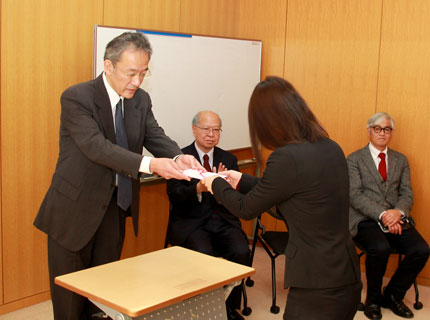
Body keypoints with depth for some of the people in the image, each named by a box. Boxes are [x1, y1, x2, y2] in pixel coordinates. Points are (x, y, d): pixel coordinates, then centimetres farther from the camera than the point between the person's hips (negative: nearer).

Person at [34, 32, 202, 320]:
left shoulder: (141, 100, 2)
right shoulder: (77, 97, -18)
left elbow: (156, 137, -7)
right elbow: (97, 146, -29)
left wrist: (178, 158, -30)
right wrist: (148, 164, -40)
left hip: (115, 207, 6)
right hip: (75, 209, -5)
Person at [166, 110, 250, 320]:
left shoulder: (229, 159, 12)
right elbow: (174, 196, -10)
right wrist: (198, 188, -29)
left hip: (223, 221, 4)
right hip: (191, 222, -3)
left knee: (241, 251, -23)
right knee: (204, 254, -31)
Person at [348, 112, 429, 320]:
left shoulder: (401, 160, 17)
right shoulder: (354, 160, 4)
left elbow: (407, 194, 9)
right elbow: (355, 195, -7)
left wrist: (398, 212, -14)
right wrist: (381, 215, -20)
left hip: (396, 219, 4)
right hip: (366, 219, -4)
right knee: (380, 248, -33)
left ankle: (393, 295, 3)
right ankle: (373, 298, -5)